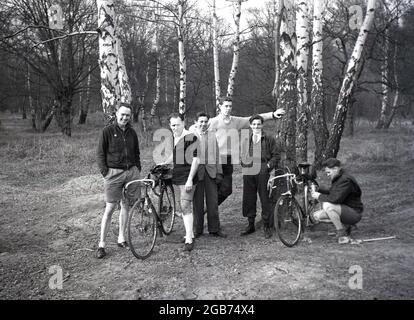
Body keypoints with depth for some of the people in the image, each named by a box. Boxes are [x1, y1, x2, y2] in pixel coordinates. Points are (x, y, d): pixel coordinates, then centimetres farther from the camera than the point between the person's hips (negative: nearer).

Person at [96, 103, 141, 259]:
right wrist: (104, 171, -8)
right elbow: (100, 153, 0)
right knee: (110, 208, -5)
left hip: (131, 172, 4)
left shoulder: (132, 132, 11)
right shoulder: (107, 131, -2)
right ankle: (101, 244, 3)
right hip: (114, 173, -4)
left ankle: (121, 239, 21)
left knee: (126, 205, 9)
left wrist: (138, 168, 10)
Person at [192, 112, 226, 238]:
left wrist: (219, 172, 7)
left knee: (213, 201, 4)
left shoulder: (213, 136, 13)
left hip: (210, 171, 3)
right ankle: (197, 229, 15)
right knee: (197, 202, 4)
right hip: (196, 171, -2)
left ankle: (214, 229, 14)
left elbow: (216, 155, 13)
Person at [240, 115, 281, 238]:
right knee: (248, 200, 8)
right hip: (248, 173, 4)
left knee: (265, 200, -1)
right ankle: (250, 225, 21)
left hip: (263, 173, -4)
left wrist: (269, 165, -9)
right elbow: (242, 156, 26)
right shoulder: (246, 140, 17)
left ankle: (268, 227, 9)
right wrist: (244, 165, 10)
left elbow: (276, 155, 4)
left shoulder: (269, 139, 6)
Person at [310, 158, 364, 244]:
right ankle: (345, 226, 11)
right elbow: (331, 192, 20)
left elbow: (335, 199, -31)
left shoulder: (346, 180, -22)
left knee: (327, 205, -32)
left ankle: (342, 234, -17)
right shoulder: (338, 179, 8)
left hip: (354, 213, -10)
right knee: (317, 215, 2)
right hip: (345, 210, 10)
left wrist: (319, 196, -17)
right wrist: (318, 190, 4)